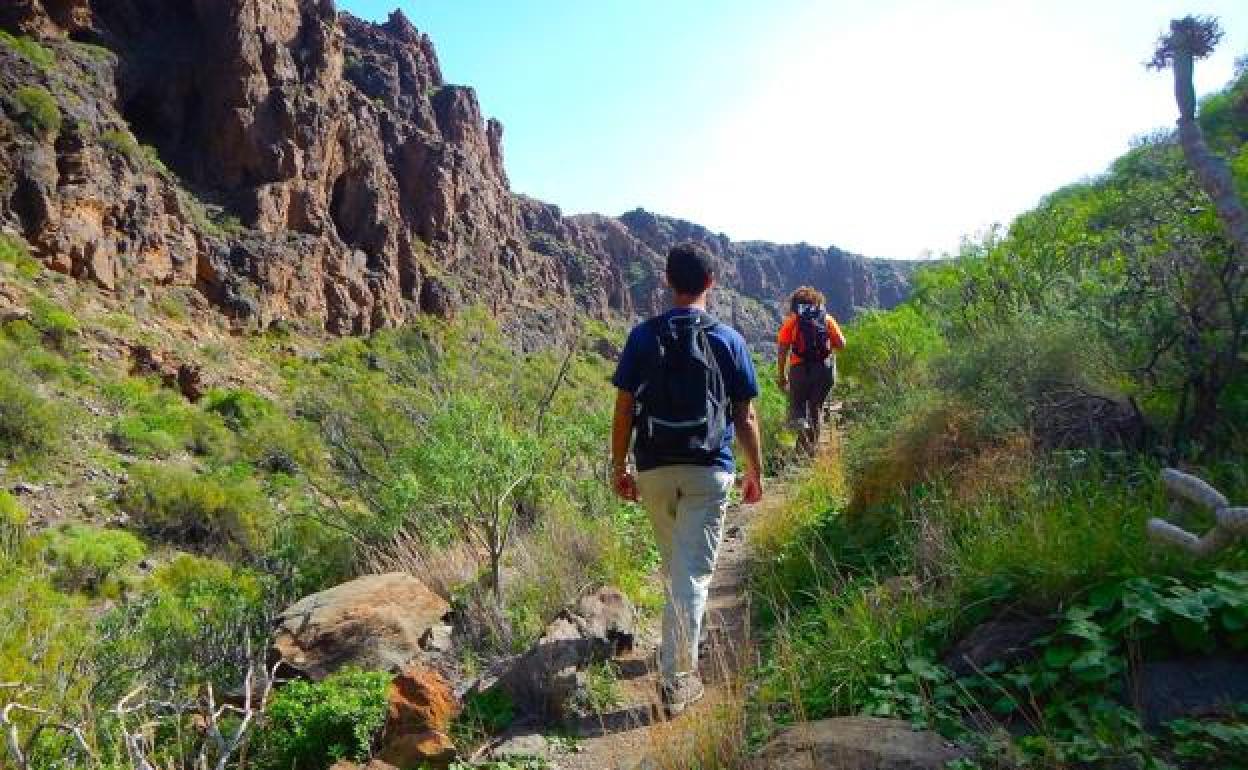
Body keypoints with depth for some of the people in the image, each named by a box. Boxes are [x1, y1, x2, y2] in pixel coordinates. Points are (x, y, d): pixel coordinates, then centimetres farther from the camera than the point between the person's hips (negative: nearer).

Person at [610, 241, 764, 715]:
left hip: (654, 470, 3)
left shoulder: (643, 336, -1)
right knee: (693, 573, 2)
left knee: (673, 565, 22)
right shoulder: (728, 340, -2)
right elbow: (745, 417, 0)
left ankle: (681, 653, 43)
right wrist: (756, 472, 11)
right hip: (708, 471, -2)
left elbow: (623, 409, -2)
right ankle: (676, 679, 0)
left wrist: (618, 467, 8)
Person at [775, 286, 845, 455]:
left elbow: (782, 349, -1)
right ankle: (814, 444, 20)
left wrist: (781, 375, 4)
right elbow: (841, 343, 4)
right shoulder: (827, 319, 12)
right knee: (816, 406, 18)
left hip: (800, 368, -2)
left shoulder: (791, 320, 8)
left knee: (797, 405, 10)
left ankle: (800, 423, -20)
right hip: (825, 368, 2)